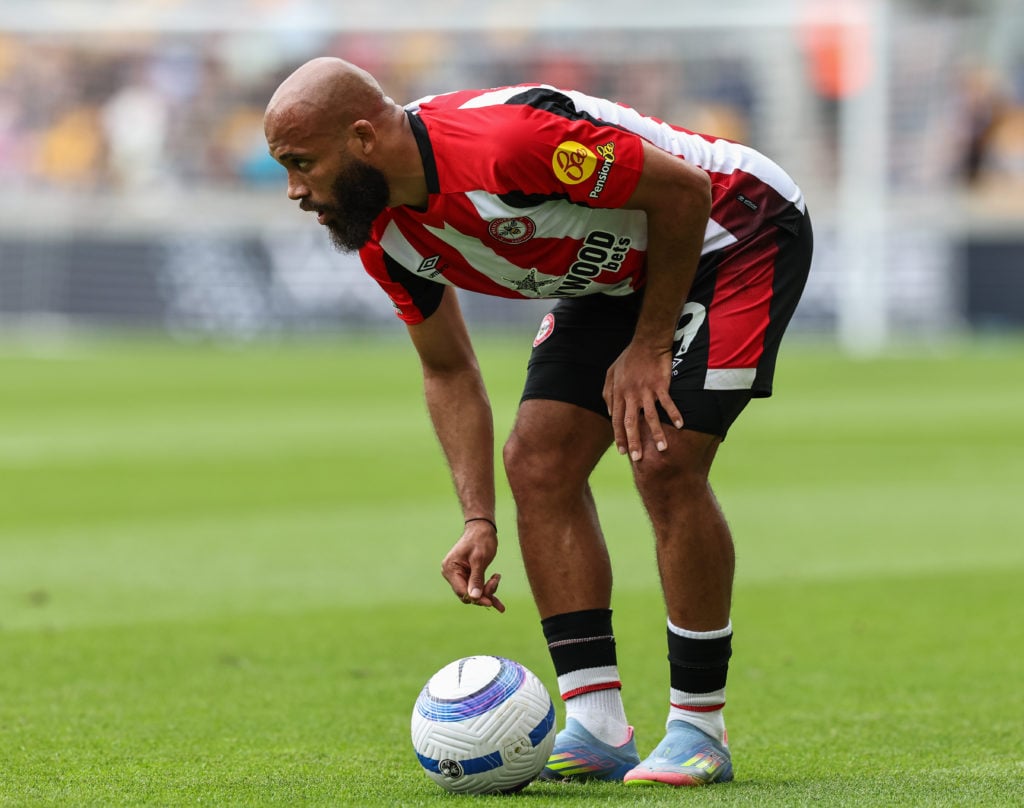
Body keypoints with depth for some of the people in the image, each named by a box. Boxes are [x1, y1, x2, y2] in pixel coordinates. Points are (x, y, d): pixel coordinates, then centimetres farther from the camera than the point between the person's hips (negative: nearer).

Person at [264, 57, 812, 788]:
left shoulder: (504, 144, -36)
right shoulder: (386, 237, -9)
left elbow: (683, 189, -26)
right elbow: (449, 372, 4)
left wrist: (649, 347, -18)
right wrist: (479, 519, -6)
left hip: (737, 229, -8)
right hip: (620, 270, 8)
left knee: (665, 459, -20)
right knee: (539, 460, -5)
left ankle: (699, 728, -7)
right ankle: (598, 729, -1)